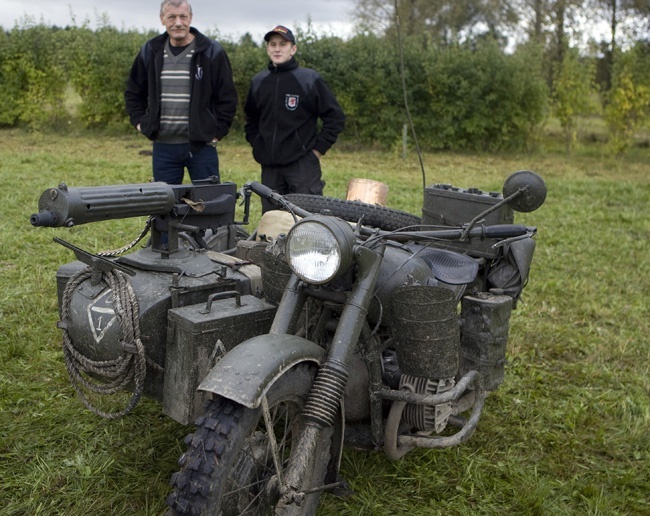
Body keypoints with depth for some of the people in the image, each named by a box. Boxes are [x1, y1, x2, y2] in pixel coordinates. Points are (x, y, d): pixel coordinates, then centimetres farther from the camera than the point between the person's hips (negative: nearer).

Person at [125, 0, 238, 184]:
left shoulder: (211, 52, -4)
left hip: (201, 145, -3)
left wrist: (217, 132, -3)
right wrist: (140, 122, 9)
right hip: (163, 147, 3)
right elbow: (133, 93, 19)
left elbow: (227, 98, 0)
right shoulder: (150, 51, 6)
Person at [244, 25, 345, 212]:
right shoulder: (258, 81, 11)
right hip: (269, 167, 5)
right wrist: (257, 146, 13)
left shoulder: (310, 79, -3)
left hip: (303, 165, -5)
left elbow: (335, 118, -2)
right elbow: (251, 120, 26)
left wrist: (318, 150, -6)